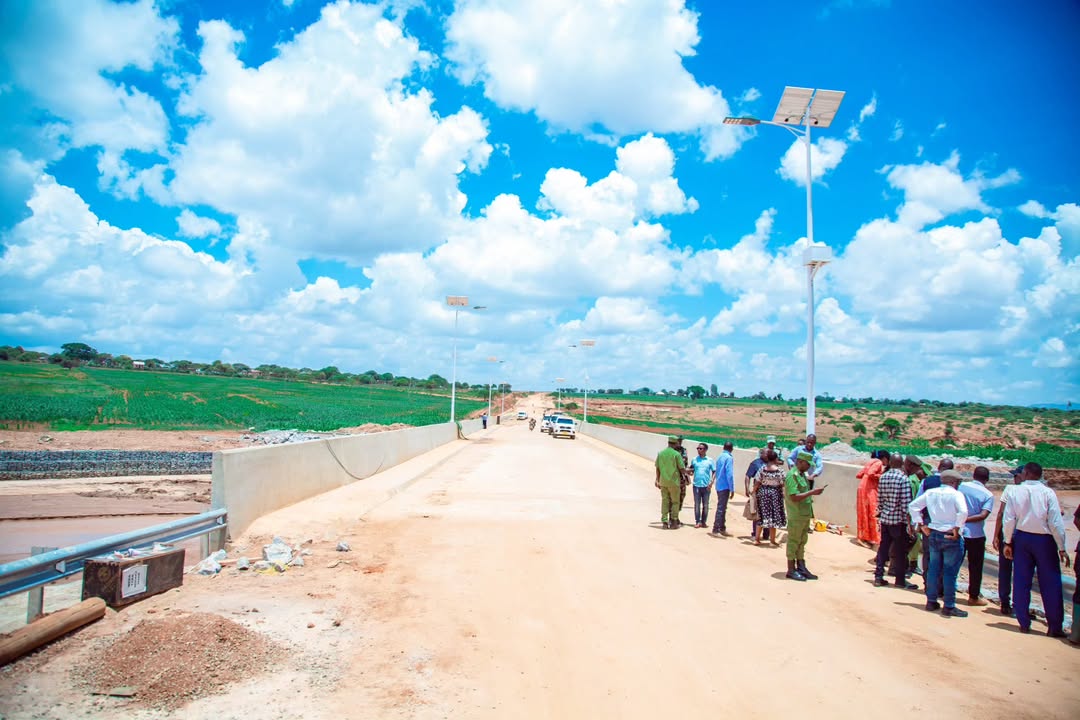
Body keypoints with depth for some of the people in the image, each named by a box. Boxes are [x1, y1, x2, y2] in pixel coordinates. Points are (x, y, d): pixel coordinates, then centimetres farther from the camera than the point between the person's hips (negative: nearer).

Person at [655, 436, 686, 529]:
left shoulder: (660, 453, 3)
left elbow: (657, 468, 7)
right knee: (675, 502, 8)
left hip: (663, 482, 4)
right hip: (674, 481, -4)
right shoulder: (676, 454, -10)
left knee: (664, 501, 10)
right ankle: (673, 523, 10)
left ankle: (665, 522, 9)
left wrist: (658, 480, 14)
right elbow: (682, 469, -8)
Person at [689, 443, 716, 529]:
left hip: (706, 486, -1)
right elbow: (690, 469, 15)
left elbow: (714, 472, 2)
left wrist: (711, 482, -8)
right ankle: (697, 521, 7)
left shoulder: (710, 460, 1)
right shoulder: (694, 460, 5)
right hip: (696, 485, 1)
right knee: (697, 505, 2)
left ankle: (704, 521, 15)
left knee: (705, 505, 6)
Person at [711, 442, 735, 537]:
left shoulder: (719, 457, 13)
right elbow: (729, 474, -17)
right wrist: (732, 489, -14)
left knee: (721, 508, 15)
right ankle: (716, 529, -4)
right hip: (725, 486, -8)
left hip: (719, 486, 8)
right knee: (721, 508, -5)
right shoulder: (729, 458, -11)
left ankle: (722, 528, 23)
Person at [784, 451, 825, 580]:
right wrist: (812, 492, -23)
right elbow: (794, 497, -24)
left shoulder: (803, 474, 13)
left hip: (805, 515, 9)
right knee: (793, 542, 0)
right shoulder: (792, 476, -17)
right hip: (796, 516, -9)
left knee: (802, 542, 15)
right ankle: (791, 570, 8)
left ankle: (801, 568, 24)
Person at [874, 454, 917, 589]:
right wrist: (909, 521, -11)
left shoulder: (883, 477, 3)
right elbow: (906, 502, -16)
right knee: (900, 550, 5)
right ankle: (900, 579, 12)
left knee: (883, 546, 12)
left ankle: (878, 577, 13)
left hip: (884, 518, 5)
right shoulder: (903, 478, -14)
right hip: (899, 519, -5)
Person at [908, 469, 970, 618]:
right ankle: (949, 607, 6)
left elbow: (913, 506, 8)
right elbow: (963, 512, -27)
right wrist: (957, 528, -16)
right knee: (950, 572, 1)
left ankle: (931, 601, 21)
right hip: (950, 537, -5)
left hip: (933, 535, 5)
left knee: (933, 568, 14)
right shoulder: (955, 494, -11)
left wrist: (921, 524, 10)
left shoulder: (930, 493, 6)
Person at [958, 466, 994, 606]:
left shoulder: (961, 486, -3)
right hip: (976, 535, -3)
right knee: (975, 567, 9)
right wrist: (966, 519, -15)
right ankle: (973, 597, 15)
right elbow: (983, 515, -20)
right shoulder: (988, 495, -8)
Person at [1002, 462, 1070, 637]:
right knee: (1050, 584, 6)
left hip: (1022, 538, 1)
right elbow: (1056, 522, -10)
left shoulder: (1014, 491, -5)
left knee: (1021, 582, 9)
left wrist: (1008, 542, 4)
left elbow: (1009, 519, -6)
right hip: (1044, 540, -1)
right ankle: (1055, 627, 9)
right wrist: (1062, 548, -3)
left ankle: (1024, 623, 14)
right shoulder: (1048, 492, -8)